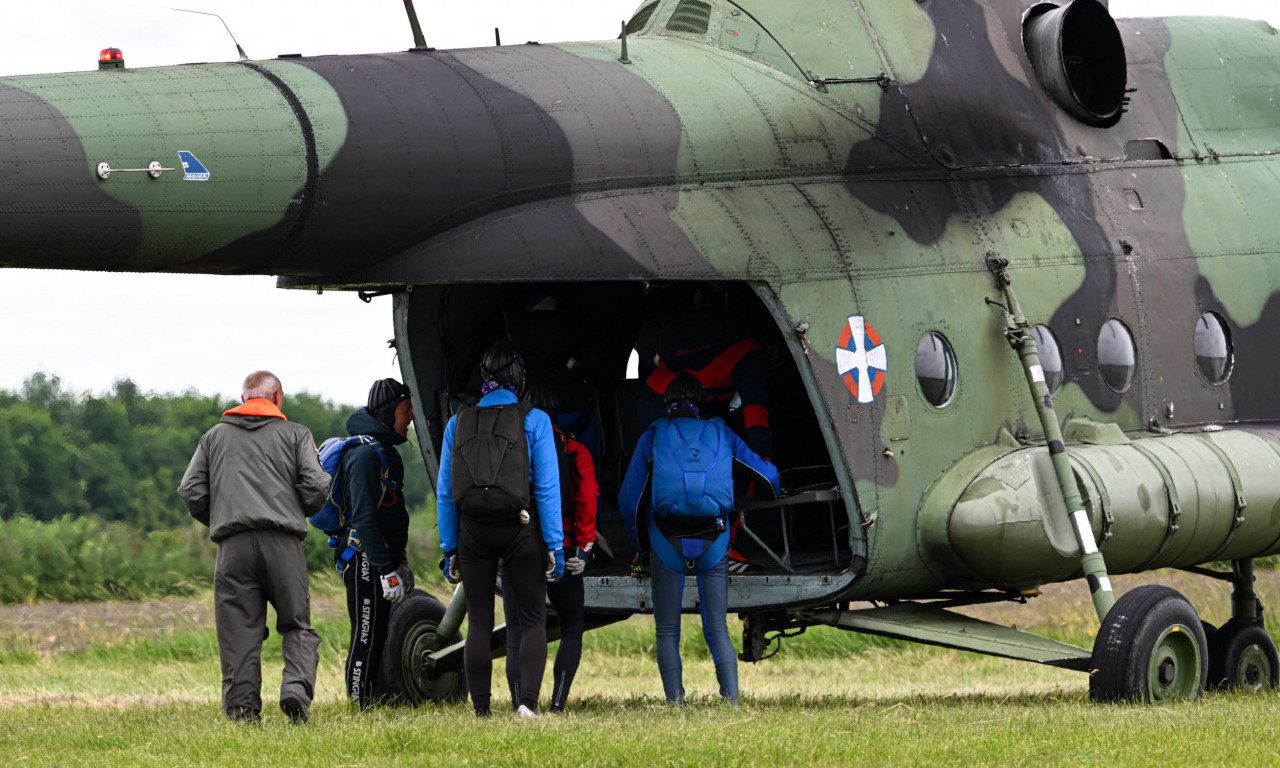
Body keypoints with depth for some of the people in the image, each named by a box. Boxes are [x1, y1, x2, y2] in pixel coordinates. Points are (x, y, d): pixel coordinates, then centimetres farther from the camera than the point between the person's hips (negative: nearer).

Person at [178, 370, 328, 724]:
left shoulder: (214, 436, 19)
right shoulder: (296, 434, 13)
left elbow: (191, 492, 11)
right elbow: (316, 487, 2)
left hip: (234, 545, 1)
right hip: (283, 542, -1)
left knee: (239, 633, 1)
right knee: (298, 626, 6)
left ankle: (242, 710, -6)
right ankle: (296, 688, -17)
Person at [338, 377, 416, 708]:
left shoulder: (384, 450, 18)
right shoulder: (365, 454, -16)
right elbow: (364, 517, -21)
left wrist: (400, 560, 25)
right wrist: (386, 570, -24)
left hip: (381, 555, 10)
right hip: (364, 560, -10)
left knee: (378, 636, 12)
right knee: (366, 636, -9)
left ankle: (372, 705, 17)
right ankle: (359, 706, -7)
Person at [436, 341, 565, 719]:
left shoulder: (459, 423, 6)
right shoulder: (534, 421, -3)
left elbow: (444, 492, 6)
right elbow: (547, 488, -6)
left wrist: (449, 548, 12)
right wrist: (554, 545, -3)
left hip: (473, 531, 2)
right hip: (519, 530, -2)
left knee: (478, 624, 8)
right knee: (533, 619, 6)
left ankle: (480, 710, 5)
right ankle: (528, 701, -11)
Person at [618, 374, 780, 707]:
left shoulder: (652, 437, 10)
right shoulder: (722, 435, 13)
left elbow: (630, 499, 11)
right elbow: (768, 476, 21)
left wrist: (639, 540, 28)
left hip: (668, 541, -1)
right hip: (713, 540, 1)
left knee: (667, 632, 7)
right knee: (717, 629, 6)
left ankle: (675, 703, -5)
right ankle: (732, 699, -12)